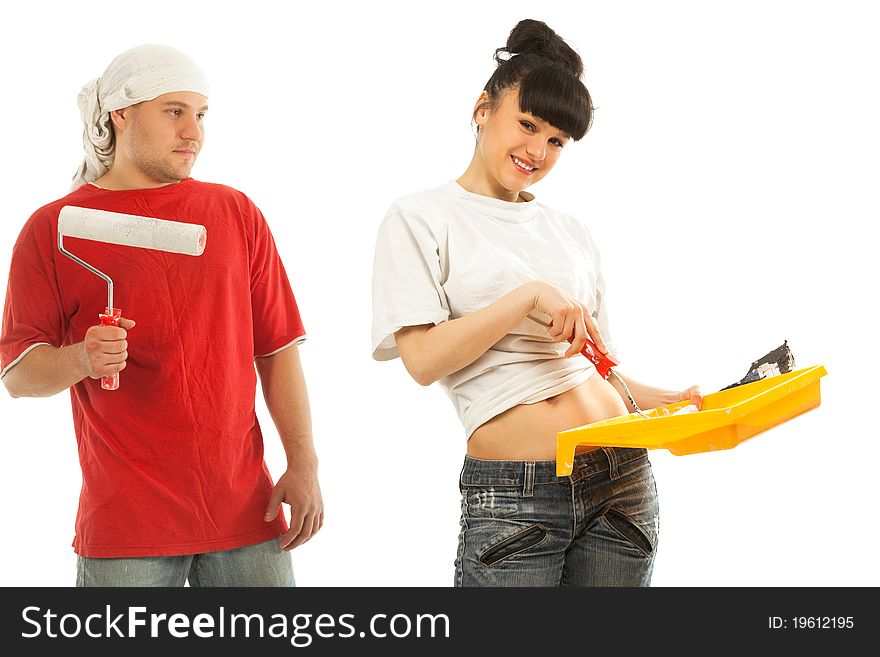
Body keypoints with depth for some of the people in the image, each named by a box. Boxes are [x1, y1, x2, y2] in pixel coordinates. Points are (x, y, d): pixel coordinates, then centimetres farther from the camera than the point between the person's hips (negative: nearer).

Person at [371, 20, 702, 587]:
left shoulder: (571, 232, 16)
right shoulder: (421, 219, 2)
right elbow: (423, 360, -10)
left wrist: (666, 401, 0)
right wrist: (529, 297, -15)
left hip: (620, 474, 5)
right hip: (513, 493, -4)